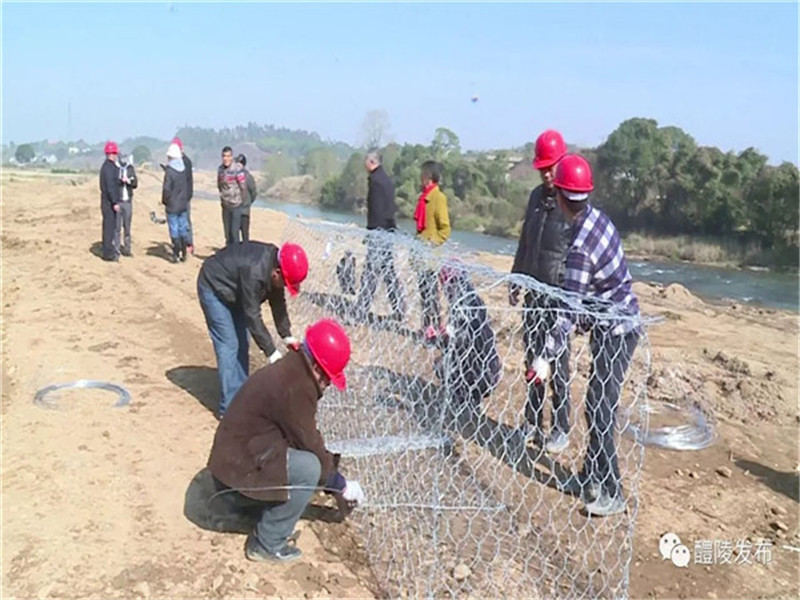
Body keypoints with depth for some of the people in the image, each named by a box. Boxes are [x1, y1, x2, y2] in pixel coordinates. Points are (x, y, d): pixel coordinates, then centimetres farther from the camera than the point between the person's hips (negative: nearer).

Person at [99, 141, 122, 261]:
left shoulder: (108, 166, 15)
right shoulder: (109, 167, -16)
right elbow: (110, 186, -22)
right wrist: (115, 202, -23)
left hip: (109, 201, 10)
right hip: (110, 202, -10)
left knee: (109, 226, 16)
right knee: (109, 226, -6)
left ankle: (108, 251, 24)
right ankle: (108, 253, -2)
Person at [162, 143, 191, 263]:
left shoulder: (169, 172, -16)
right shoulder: (184, 170, 3)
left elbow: (166, 189, -15)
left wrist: (164, 201, -1)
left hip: (172, 206, -6)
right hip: (183, 204, 6)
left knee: (174, 231, 1)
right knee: (183, 229, 11)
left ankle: (177, 255, 3)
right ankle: (183, 254, 16)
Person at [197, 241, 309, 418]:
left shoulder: (275, 265, -14)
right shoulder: (254, 272, -38)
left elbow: (277, 302, -2)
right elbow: (253, 316, -32)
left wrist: (286, 335, -6)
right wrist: (271, 352, -28)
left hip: (234, 292, 9)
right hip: (214, 288, -9)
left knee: (241, 345, 9)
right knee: (228, 346, -13)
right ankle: (229, 409, -9)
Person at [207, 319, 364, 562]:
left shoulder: (291, 370, 6)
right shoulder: (294, 387, -24)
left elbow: (308, 439, 13)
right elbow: (310, 446, -17)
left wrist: (334, 479, 12)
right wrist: (341, 485, -3)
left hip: (236, 458, 10)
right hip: (237, 472, -10)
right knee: (309, 467, -23)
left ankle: (245, 501, 16)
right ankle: (267, 544, -8)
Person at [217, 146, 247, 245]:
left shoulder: (237, 170, -16)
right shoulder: (220, 169, 3)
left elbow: (244, 187, -12)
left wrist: (241, 201, -3)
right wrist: (222, 197, 14)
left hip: (236, 206, -6)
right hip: (225, 206, 6)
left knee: (234, 232, -7)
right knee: (227, 232, 12)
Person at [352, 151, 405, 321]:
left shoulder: (375, 179, -11)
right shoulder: (387, 179, 16)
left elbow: (375, 208, -17)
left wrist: (370, 231, -15)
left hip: (378, 231, -9)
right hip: (389, 230, 9)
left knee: (371, 272, -8)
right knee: (390, 272, 13)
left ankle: (361, 312, -5)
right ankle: (399, 310, 17)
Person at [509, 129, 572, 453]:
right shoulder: (536, 196, 10)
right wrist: (516, 280, 17)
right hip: (533, 292, 7)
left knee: (558, 366, 0)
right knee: (532, 362, 13)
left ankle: (561, 429, 13)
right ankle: (533, 424, 25)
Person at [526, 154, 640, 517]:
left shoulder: (580, 247, -26)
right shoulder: (596, 217, 1)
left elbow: (570, 311, -29)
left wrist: (547, 356, -30)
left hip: (614, 331, -10)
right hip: (615, 325, 10)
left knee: (600, 410, -4)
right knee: (597, 403, 17)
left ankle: (611, 494, 6)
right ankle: (592, 477, 30)